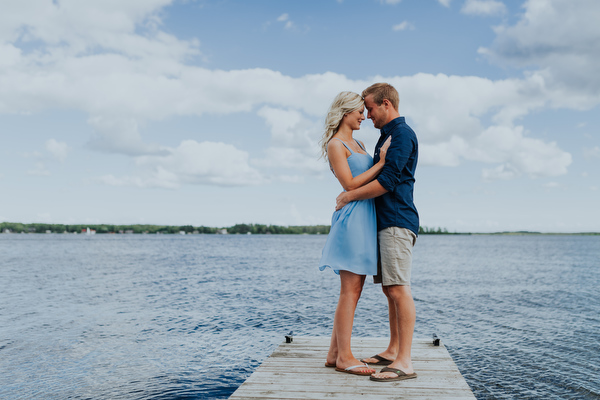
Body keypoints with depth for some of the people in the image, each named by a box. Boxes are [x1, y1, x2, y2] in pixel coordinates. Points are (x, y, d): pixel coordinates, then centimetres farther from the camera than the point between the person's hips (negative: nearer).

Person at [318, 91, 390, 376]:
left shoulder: (356, 143, 21)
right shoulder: (335, 145, -6)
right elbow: (350, 184, -14)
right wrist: (381, 163, -13)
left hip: (365, 219, 9)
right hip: (352, 217, -9)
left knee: (353, 289, 8)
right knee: (350, 289, -7)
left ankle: (335, 354, 14)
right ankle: (344, 357, -1)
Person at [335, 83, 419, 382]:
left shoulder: (402, 133, -9)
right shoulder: (387, 135, 23)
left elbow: (387, 181, -19)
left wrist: (348, 196, -11)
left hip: (397, 221, -10)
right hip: (384, 221, 10)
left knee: (399, 289, -11)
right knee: (390, 289, 12)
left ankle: (404, 362, -9)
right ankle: (393, 350, 19)